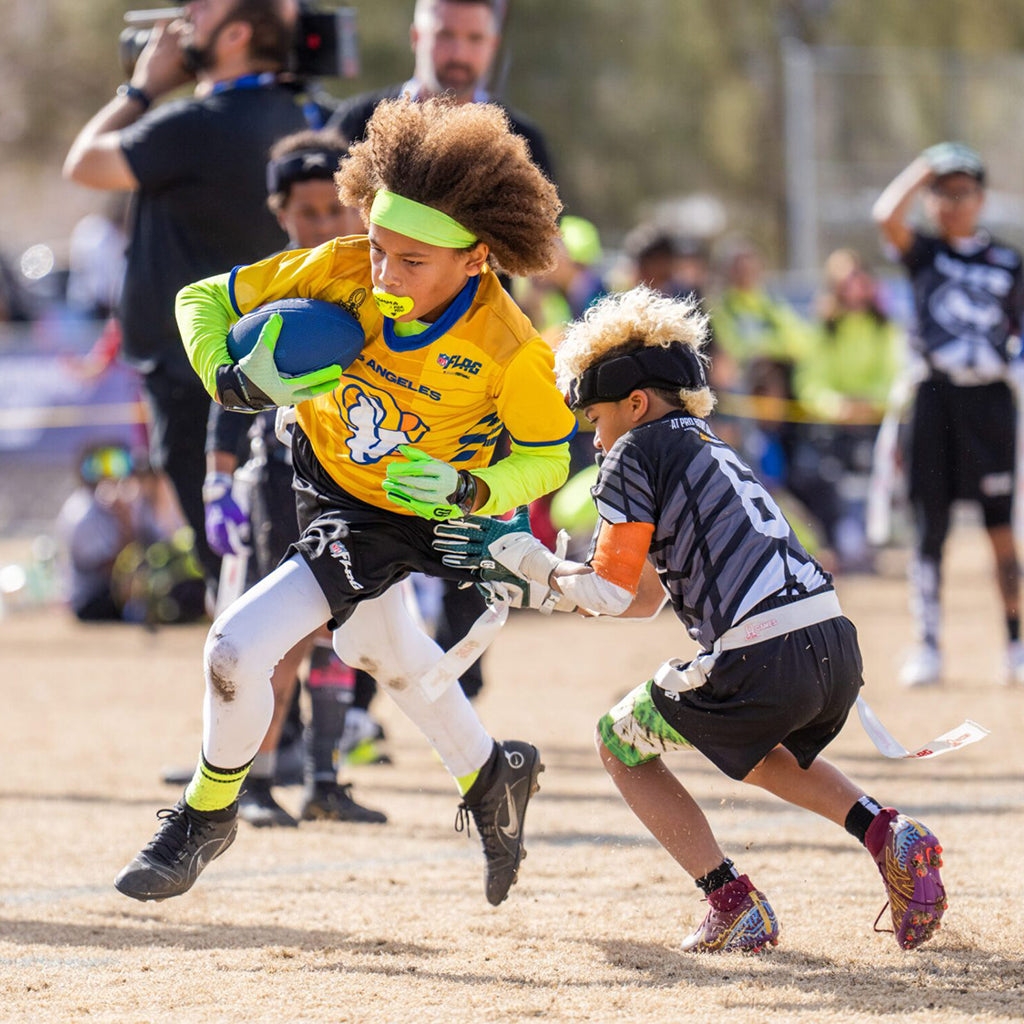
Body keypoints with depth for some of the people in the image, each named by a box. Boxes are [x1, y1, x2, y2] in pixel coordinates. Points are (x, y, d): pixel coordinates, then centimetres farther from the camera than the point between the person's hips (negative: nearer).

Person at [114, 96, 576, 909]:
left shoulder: (510, 351, -31)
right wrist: (230, 379, -32)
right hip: (322, 471, 6)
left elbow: (548, 457, -14)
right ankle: (490, 778, 54)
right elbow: (204, 299, -13)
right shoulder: (340, 271, -25)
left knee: (239, 649, -16)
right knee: (378, 648, 29)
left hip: (400, 518, -6)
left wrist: (471, 492, -32)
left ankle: (206, 818, 11)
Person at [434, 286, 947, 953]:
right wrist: (523, 573, 33)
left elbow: (609, 594, -3)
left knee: (621, 743, 18)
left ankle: (735, 906, 5)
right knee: (746, 746, 38)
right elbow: (643, 598, 34)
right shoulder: (715, 454, 28)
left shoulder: (638, 451, 3)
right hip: (839, 651, 8)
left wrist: (532, 559, 13)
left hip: (763, 663, -8)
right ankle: (886, 834, 15)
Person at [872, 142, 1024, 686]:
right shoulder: (924, 253, 6)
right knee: (928, 527, 2)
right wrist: (924, 169, -4)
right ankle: (927, 647, 7)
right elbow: (887, 216, -13)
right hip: (935, 396, 0)